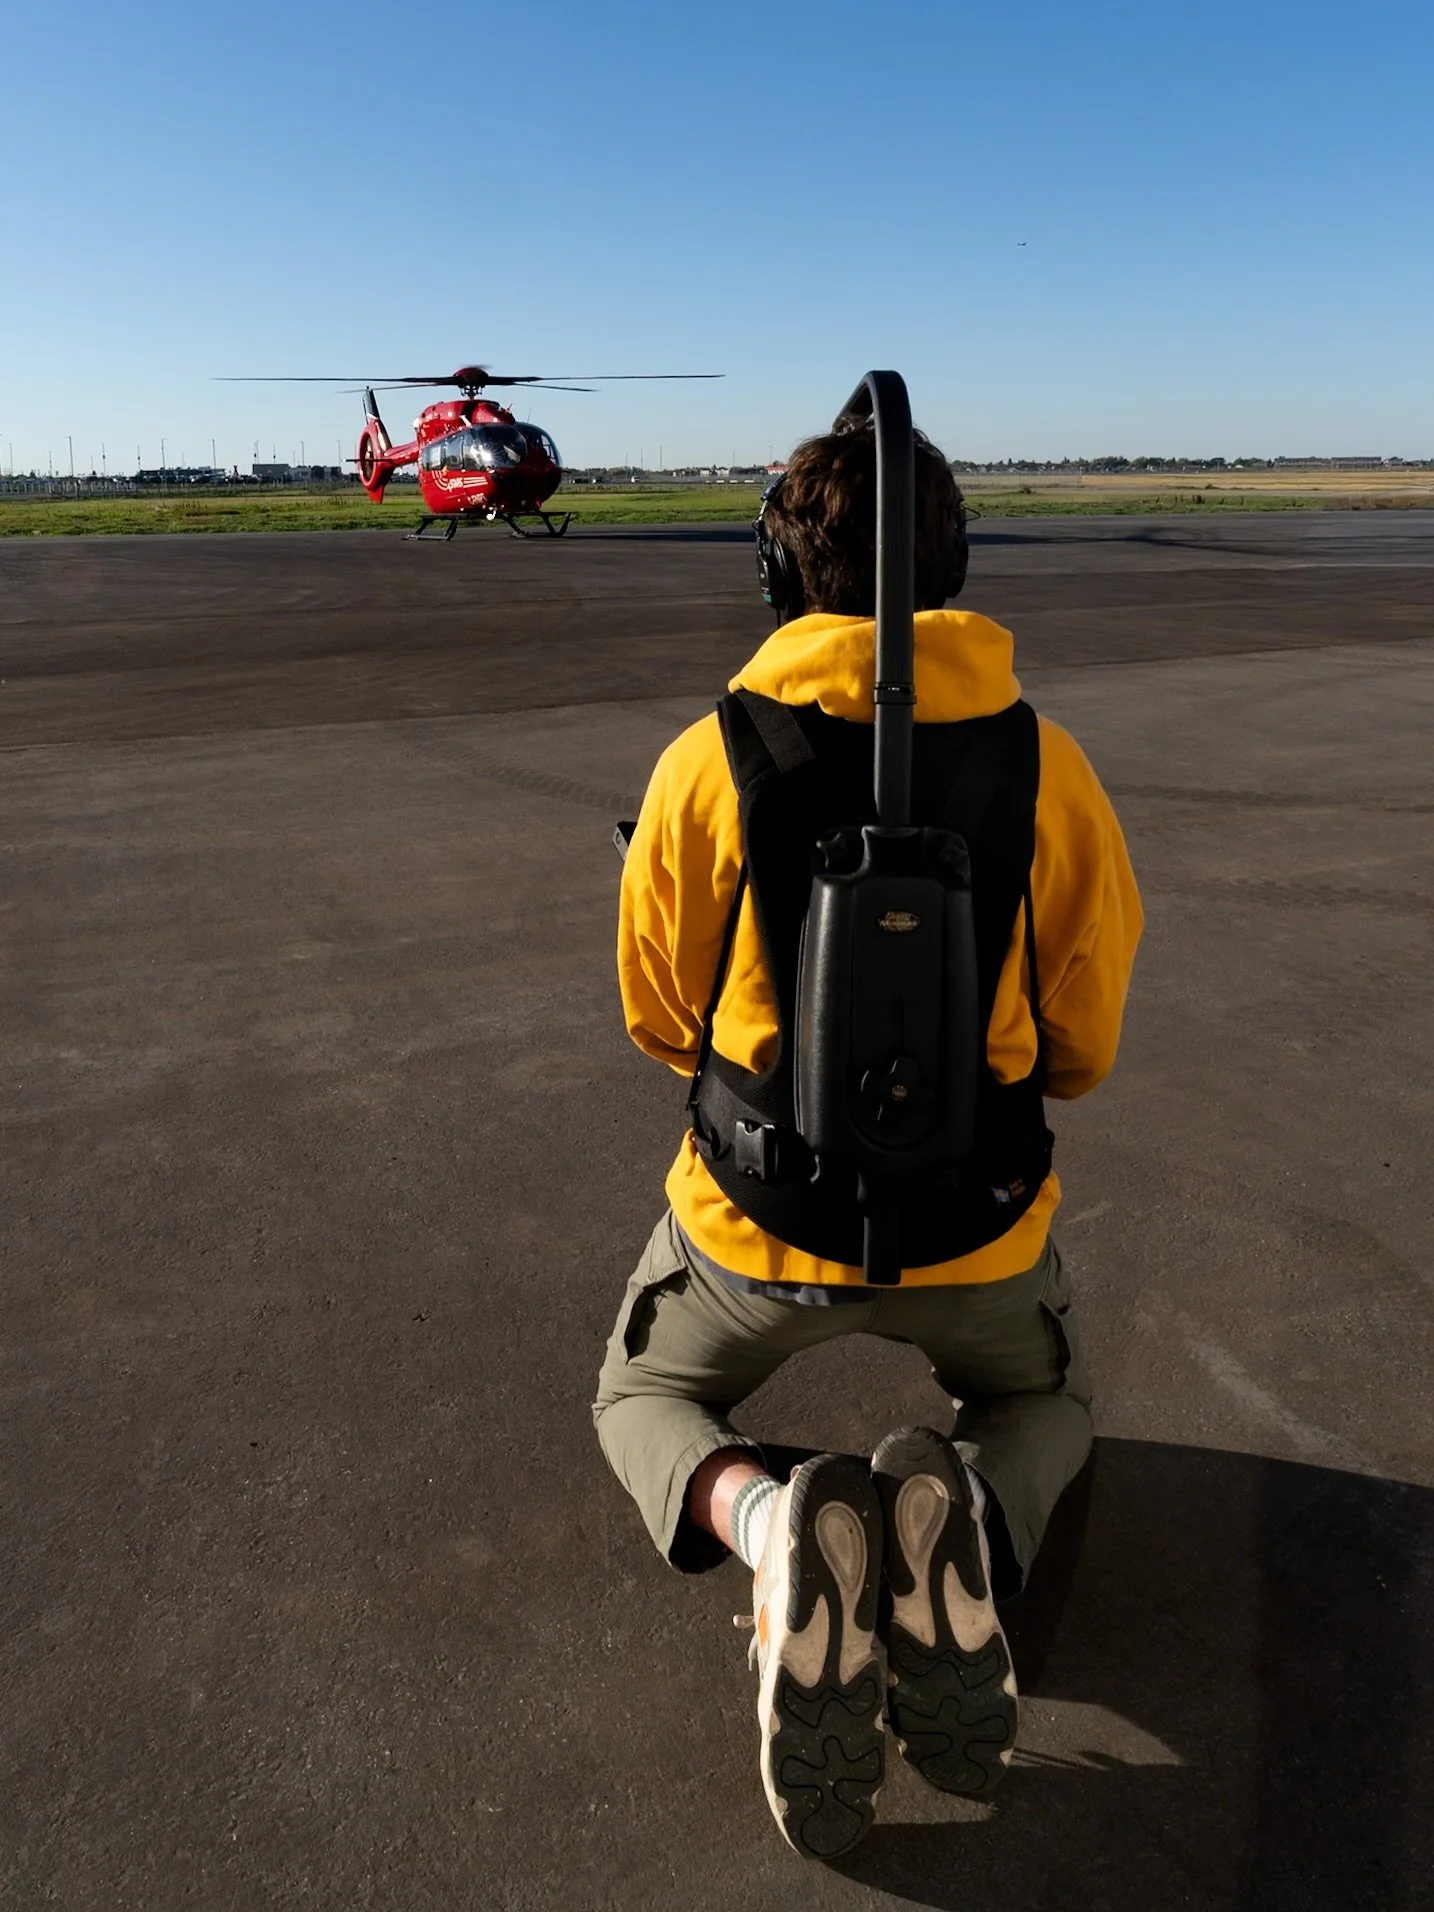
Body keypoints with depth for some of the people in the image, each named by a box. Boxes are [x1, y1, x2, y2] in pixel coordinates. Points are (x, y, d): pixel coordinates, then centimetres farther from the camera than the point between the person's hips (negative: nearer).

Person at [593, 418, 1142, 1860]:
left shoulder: (707, 763, -11)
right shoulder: (1047, 767, -8)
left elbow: (660, 1022, 1)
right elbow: (1081, 1050, 0)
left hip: (761, 1213, -1)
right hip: (976, 1223, 2)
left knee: (645, 1396, 29)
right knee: (1042, 1406, 34)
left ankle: (759, 1519, -7)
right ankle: (961, 1520, -4)